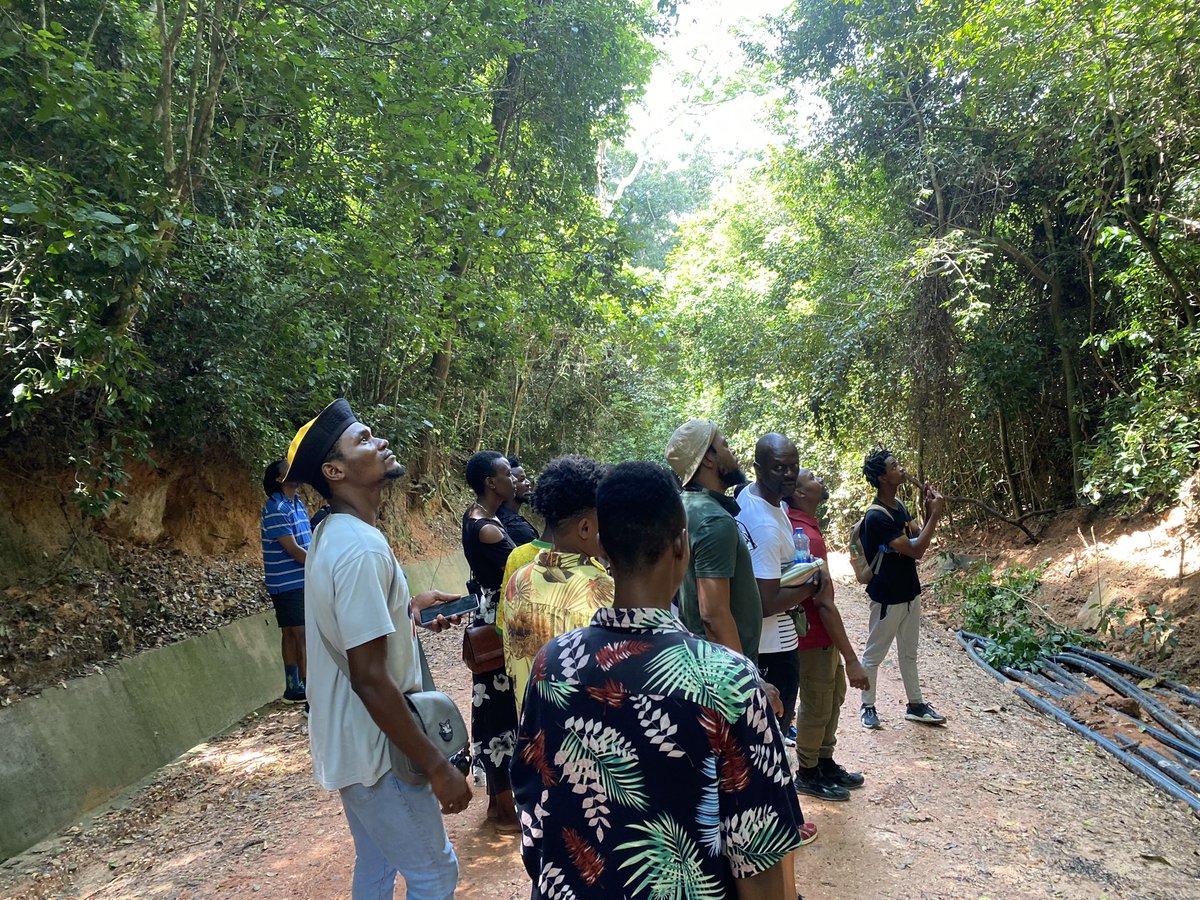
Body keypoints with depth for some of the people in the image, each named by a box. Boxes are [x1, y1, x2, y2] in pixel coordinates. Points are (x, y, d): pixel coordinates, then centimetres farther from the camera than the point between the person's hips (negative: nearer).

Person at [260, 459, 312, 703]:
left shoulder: (298, 503, 12)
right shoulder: (276, 509, -16)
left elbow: (310, 537, 20)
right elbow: (292, 549, -18)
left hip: (302, 581, 8)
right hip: (287, 583, -8)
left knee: (292, 633, 13)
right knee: (302, 634, -8)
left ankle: (293, 687, 21)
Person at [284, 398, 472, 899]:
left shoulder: (335, 535, 5)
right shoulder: (360, 548, -26)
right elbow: (370, 677, -27)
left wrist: (407, 607, 10)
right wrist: (437, 767, -22)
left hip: (353, 745, 9)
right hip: (376, 750, -9)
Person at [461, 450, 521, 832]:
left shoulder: (474, 515, 6)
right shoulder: (488, 530, -23)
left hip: (489, 621, 10)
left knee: (493, 708, 18)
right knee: (503, 712, 1)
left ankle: (495, 800, 32)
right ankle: (507, 812, 15)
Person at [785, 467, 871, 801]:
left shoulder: (797, 524, 1)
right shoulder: (807, 536, -29)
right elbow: (824, 603, -29)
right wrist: (851, 658, -26)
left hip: (824, 636, 10)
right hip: (814, 639, -10)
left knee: (834, 697, 22)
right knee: (817, 708, 8)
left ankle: (825, 763, 38)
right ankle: (807, 775, 27)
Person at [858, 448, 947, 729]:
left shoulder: (898, 505, 3)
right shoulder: (877, 517, -26)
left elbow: (918, 538, 9)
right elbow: (916, 550, -25)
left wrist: (928, 508, -3)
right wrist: (936, 513, -21)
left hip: (910, 592, 9)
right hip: (888, 598, -9)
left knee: (909, 653, 20)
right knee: (874, 654, 9)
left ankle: (915, 705, 33)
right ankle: (867, 706, 23)